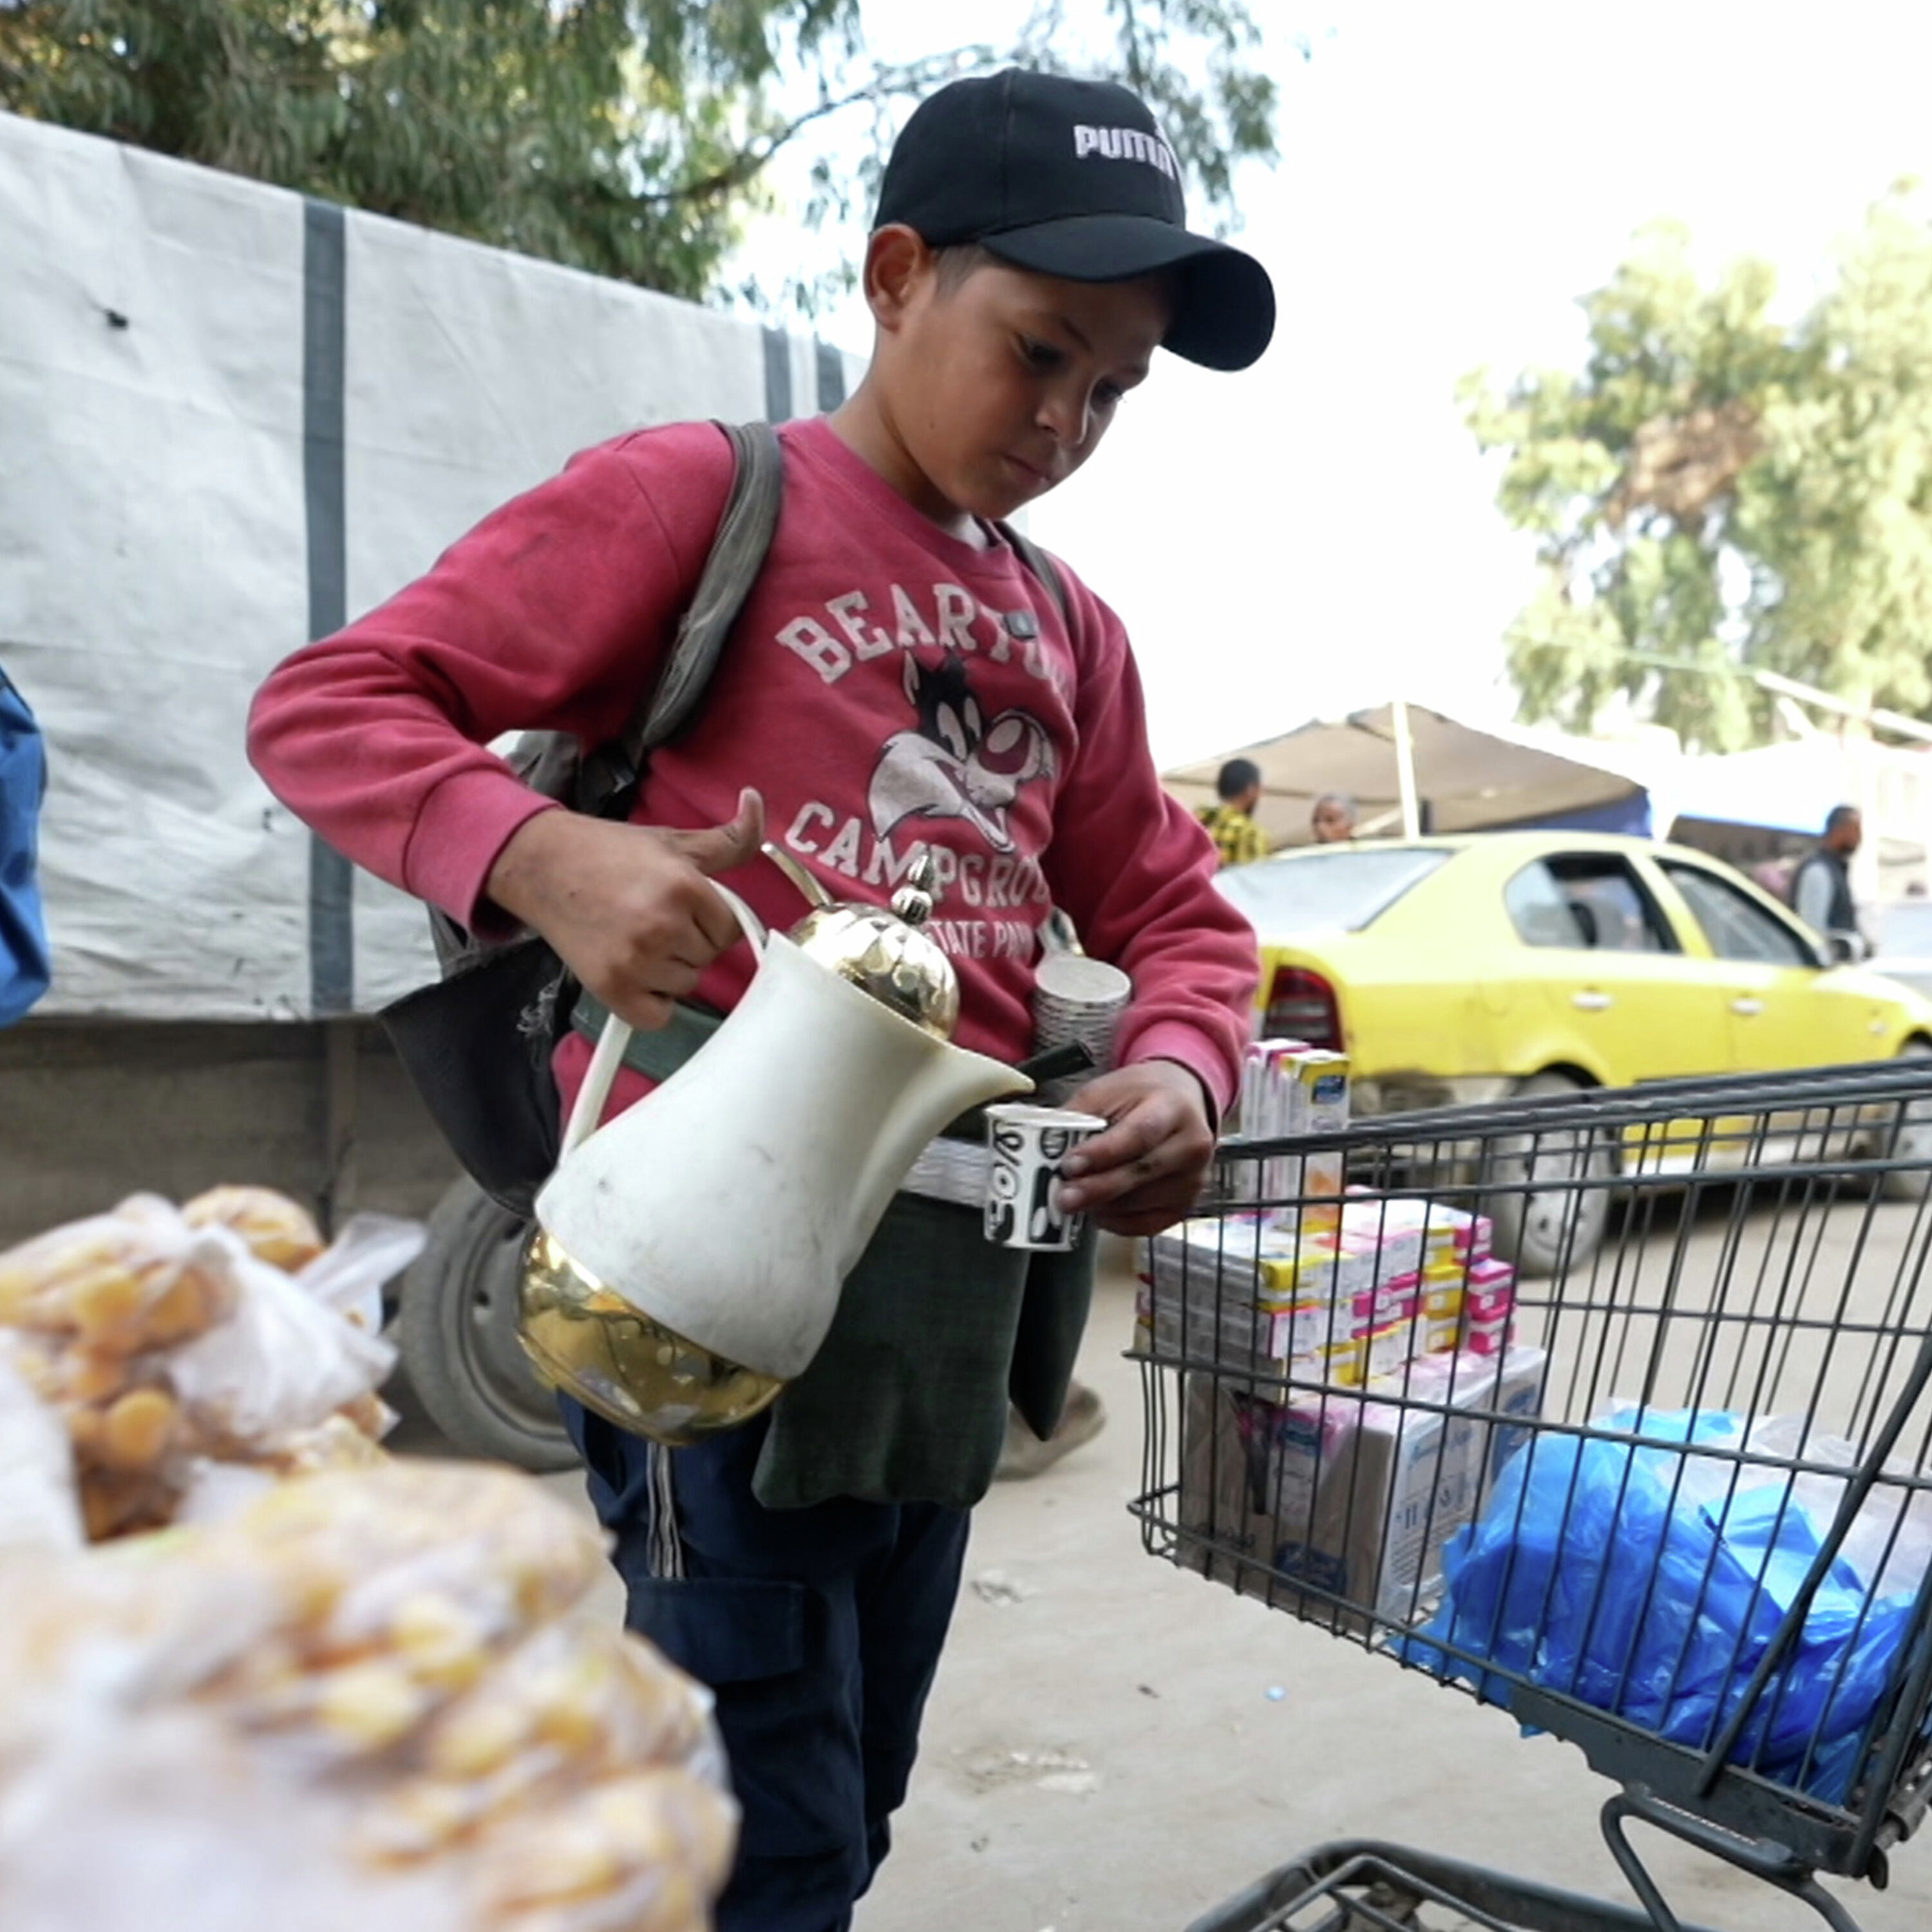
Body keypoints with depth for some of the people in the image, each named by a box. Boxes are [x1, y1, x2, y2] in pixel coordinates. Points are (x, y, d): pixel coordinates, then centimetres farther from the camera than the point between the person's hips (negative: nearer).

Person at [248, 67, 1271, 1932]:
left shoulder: (1071, 632, 15)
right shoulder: (699, 492, -4)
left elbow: (1175, 912, 16)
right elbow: (329, 705, -6)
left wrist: (1177, 1069, -6)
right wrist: (551, 859, -25)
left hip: (959, 1270, 7)